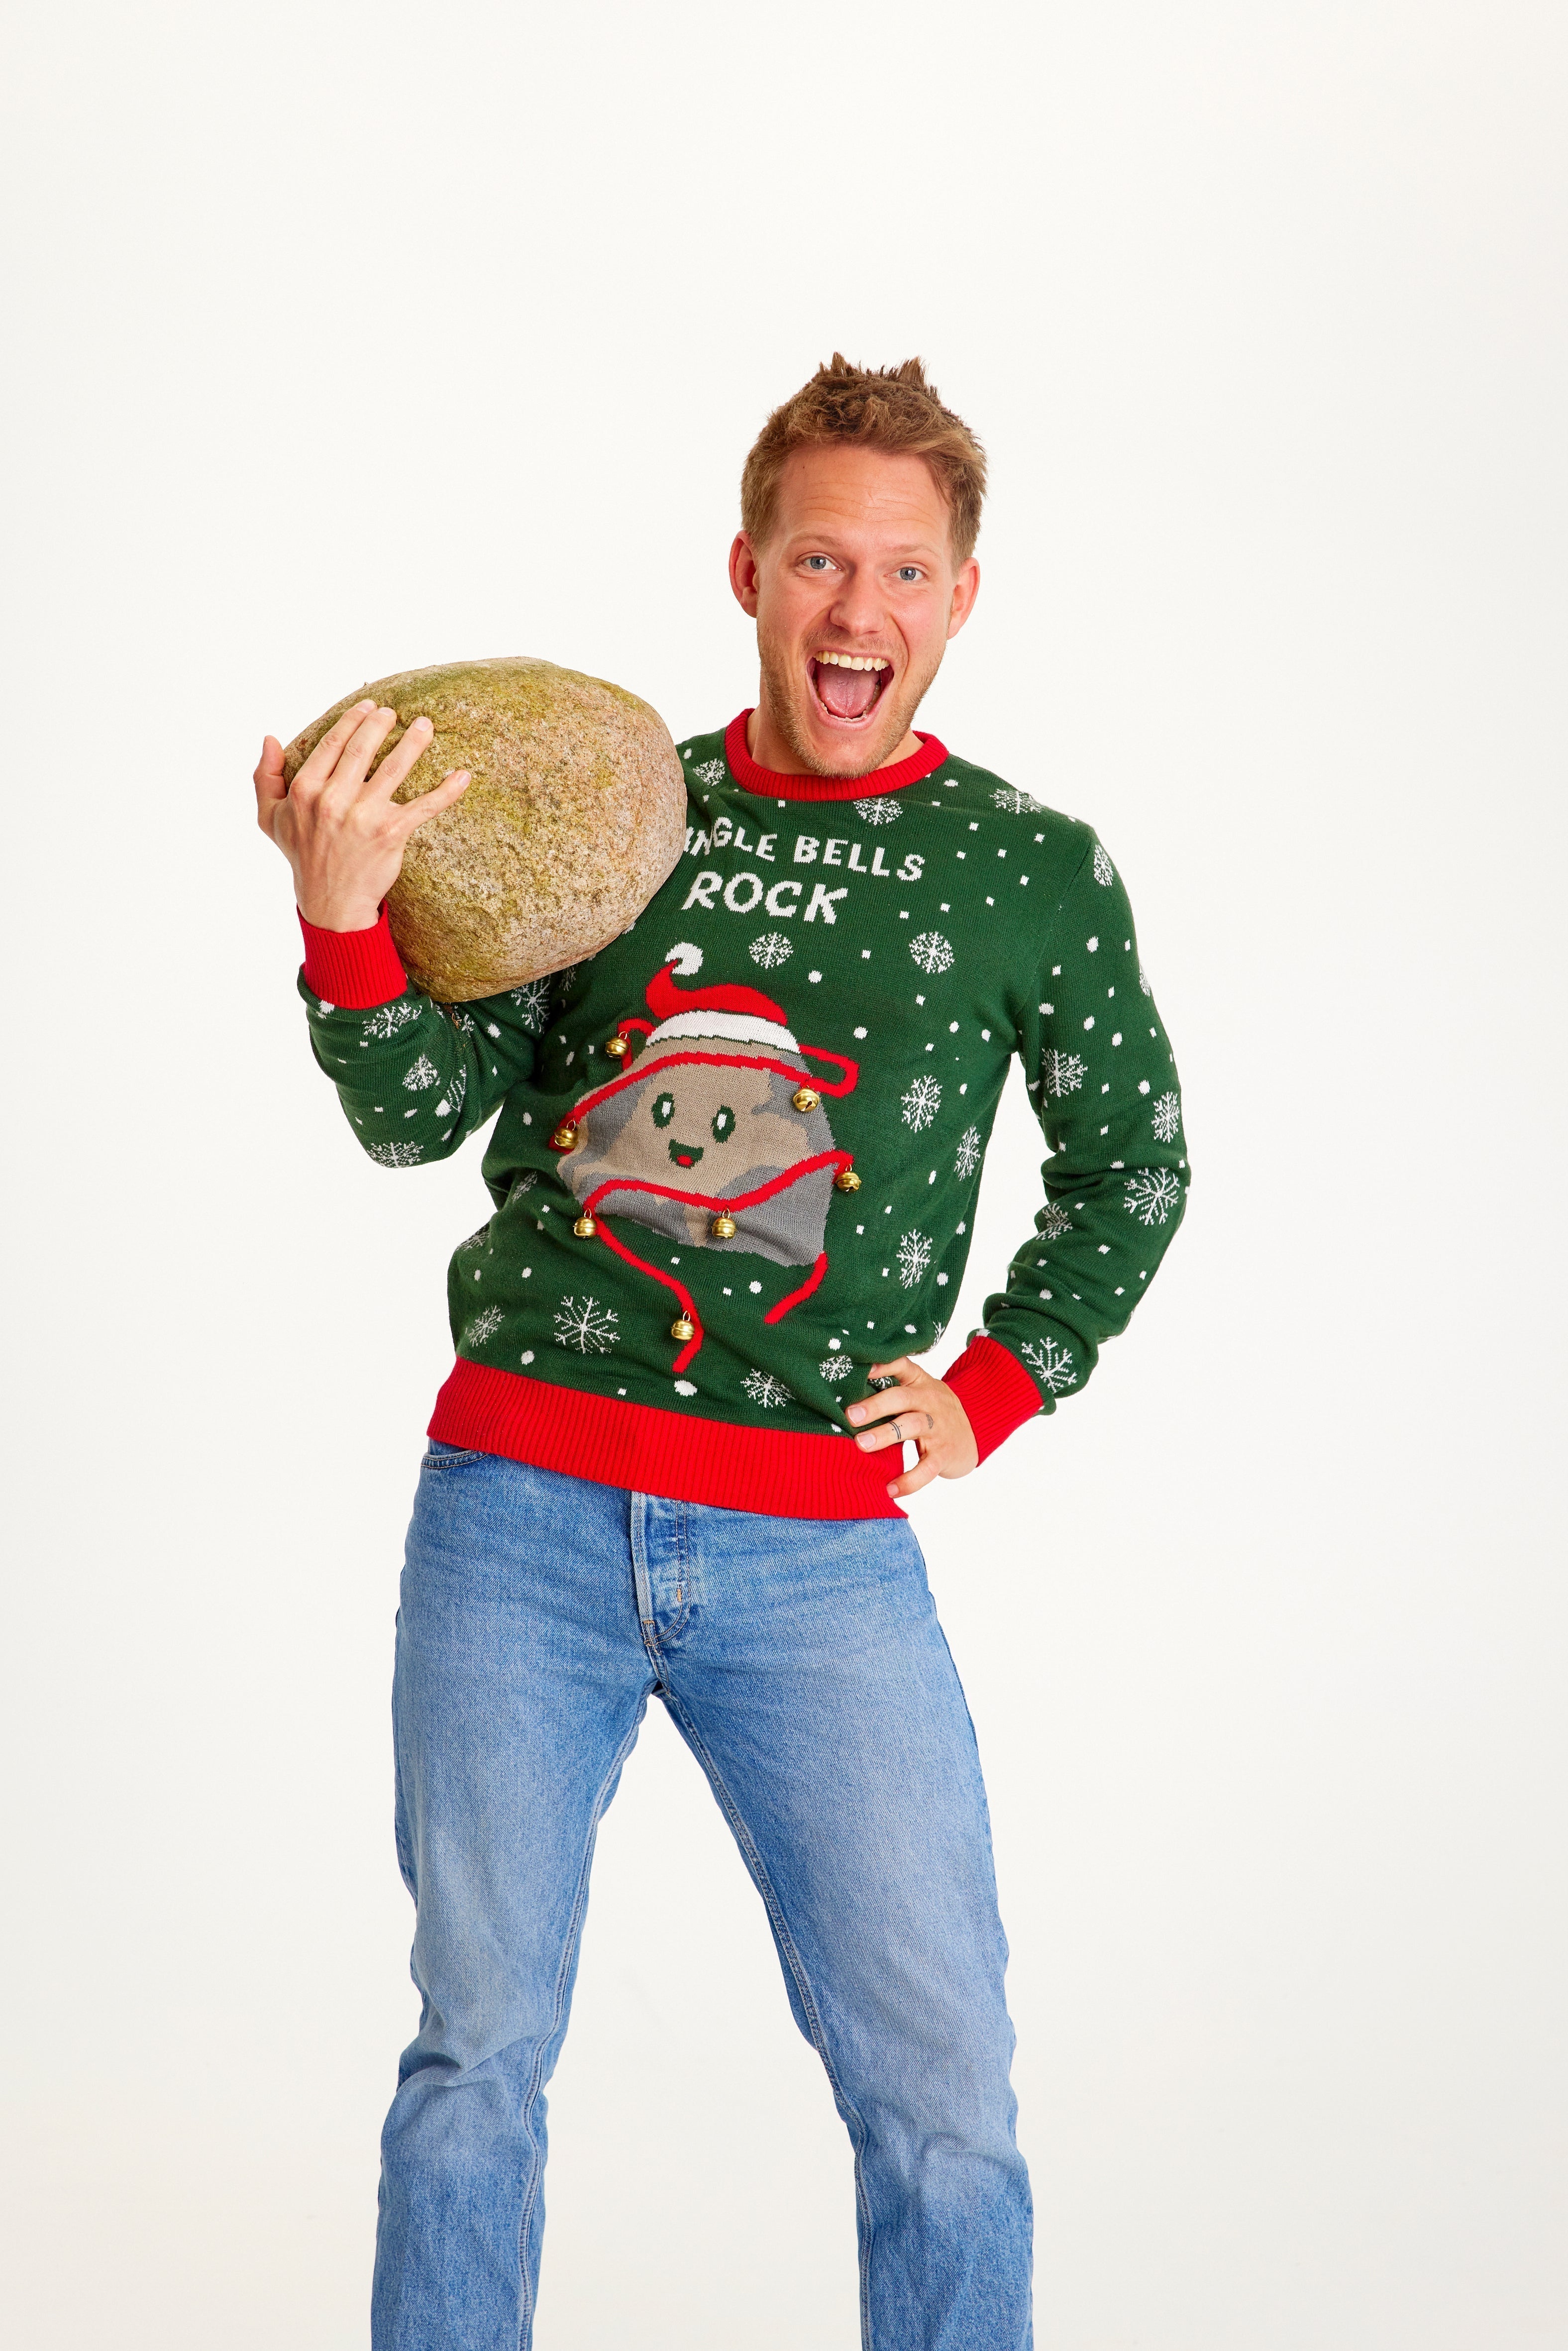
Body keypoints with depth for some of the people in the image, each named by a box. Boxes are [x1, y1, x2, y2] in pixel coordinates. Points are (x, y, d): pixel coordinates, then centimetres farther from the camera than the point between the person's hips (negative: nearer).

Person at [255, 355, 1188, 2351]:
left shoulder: (1036, 875, 4)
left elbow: (1130, 1165, 18)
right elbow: (423, 1115, 3)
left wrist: (993, 1391, 9)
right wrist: (344, 915, -13)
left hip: (820, 1549, 0)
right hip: (519, 1510, 1)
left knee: (940, 2094, -2)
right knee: (479, 2053, 9)